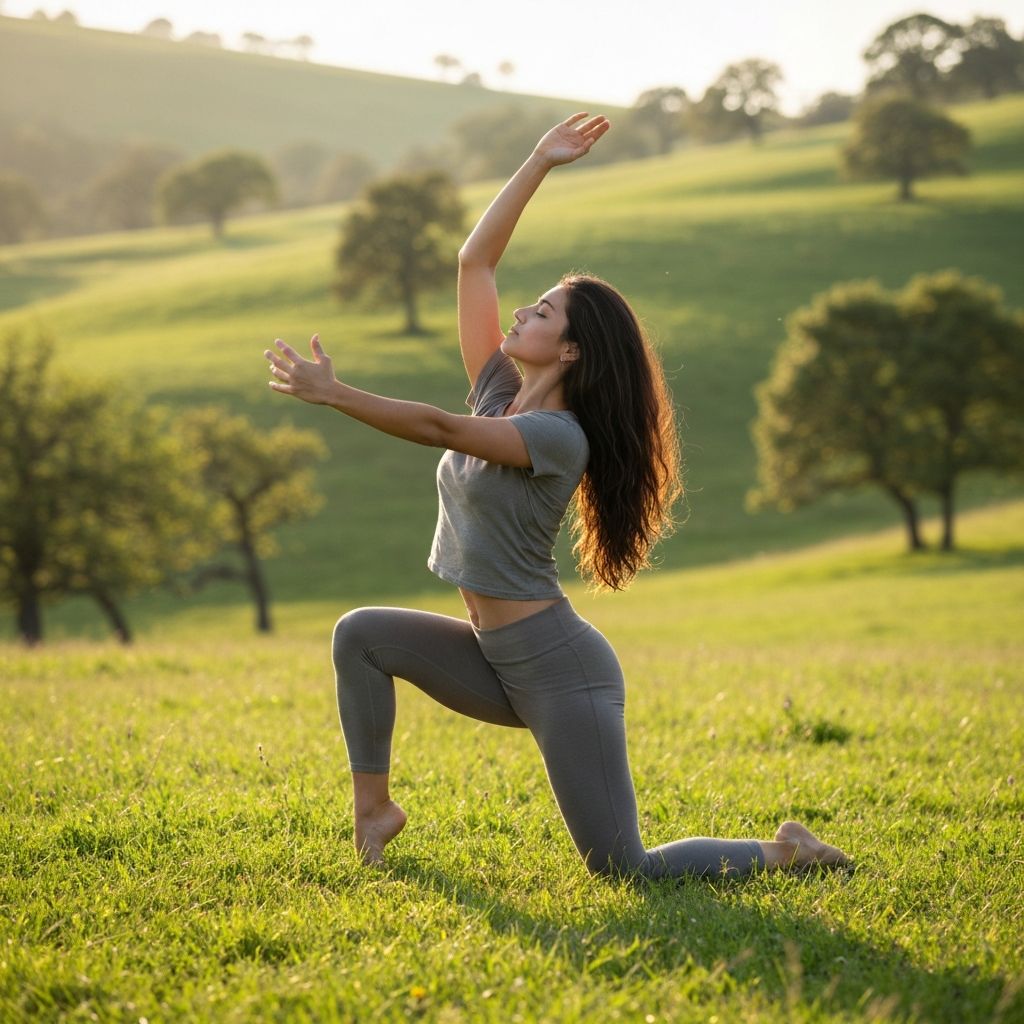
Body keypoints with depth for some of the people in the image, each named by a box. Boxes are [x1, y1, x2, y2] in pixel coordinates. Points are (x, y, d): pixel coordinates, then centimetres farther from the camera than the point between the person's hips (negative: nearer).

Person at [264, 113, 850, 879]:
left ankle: (785, 854, 13)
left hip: (560, 670, -8)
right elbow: (475, 261, 4)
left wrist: (332, 395, -28)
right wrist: (539, 164, 3)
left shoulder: (559, 437, -17)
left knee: (625, 868, -7)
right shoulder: (498, 392, 6)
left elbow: (439, 428, -27)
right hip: (498, 663, 8)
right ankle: (374, 808, 9)